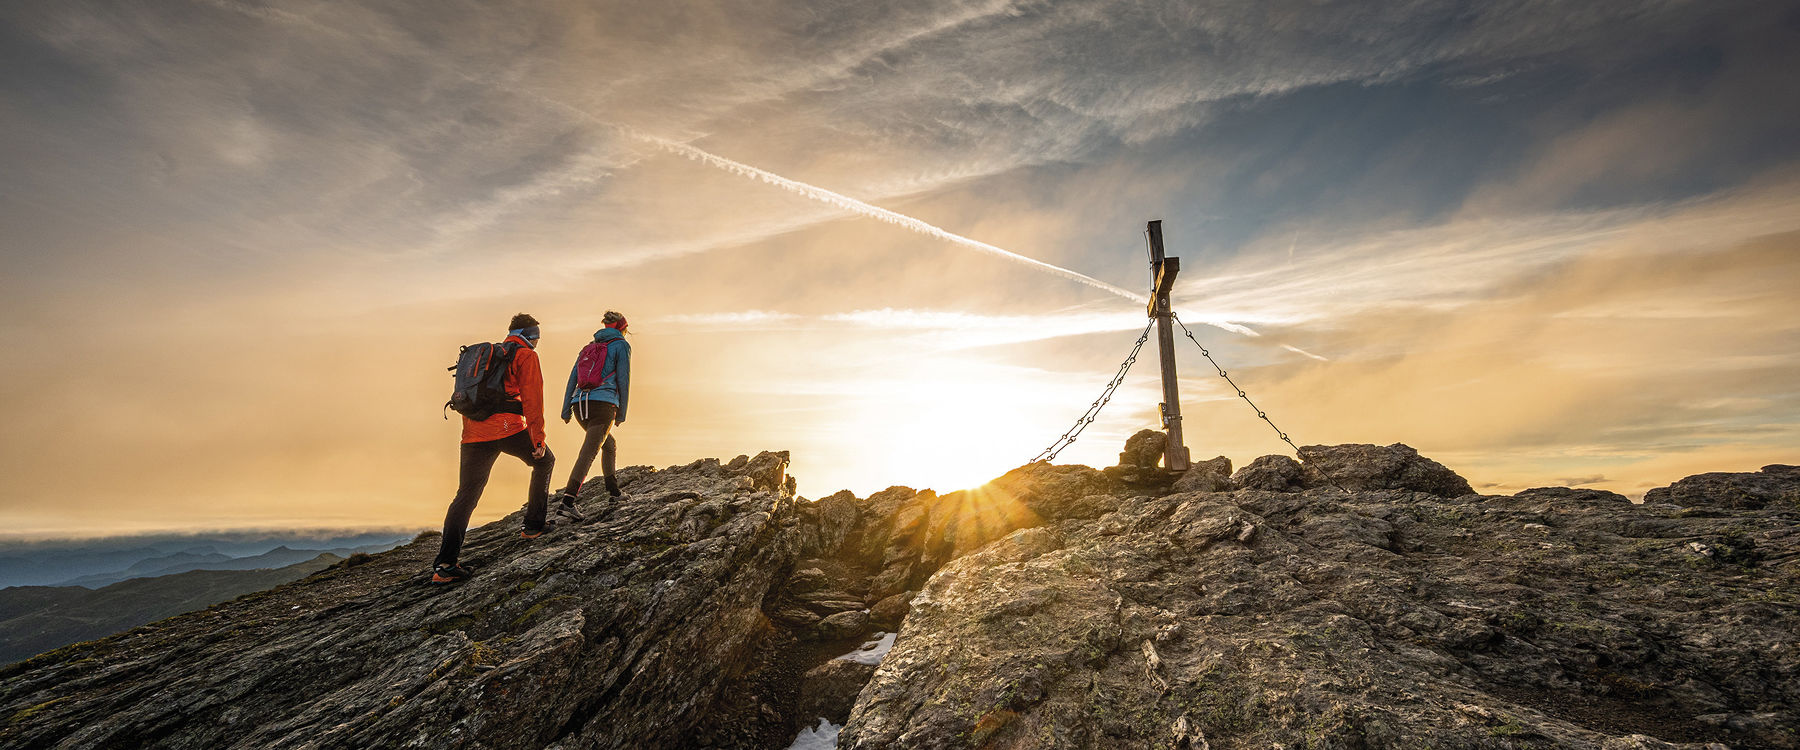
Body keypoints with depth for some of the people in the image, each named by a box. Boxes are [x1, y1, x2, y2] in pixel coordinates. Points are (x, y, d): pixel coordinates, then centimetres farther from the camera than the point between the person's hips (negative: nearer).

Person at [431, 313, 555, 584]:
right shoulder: (526, 356, 4)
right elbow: (532, 400, -6)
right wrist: (538, 438, -7)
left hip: (474, 435, 6)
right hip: (508, 428, -6)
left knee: (466, 496, 6)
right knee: (543, 461, 20)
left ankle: (444, 564, -1)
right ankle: (533, 526, 19)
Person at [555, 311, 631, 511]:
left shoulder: (589, 347, 22)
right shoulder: (621, 345, 5)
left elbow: (573, 378, 14)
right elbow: (623, 379, -2)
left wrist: (566, 410, 13)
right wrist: (622, 413, 2)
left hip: (580, 404, 7)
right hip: (603, 404, -7)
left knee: (609, 444, 25)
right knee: (588, 453, -14)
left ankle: (613, 490, 30)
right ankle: (567, 501, -27)